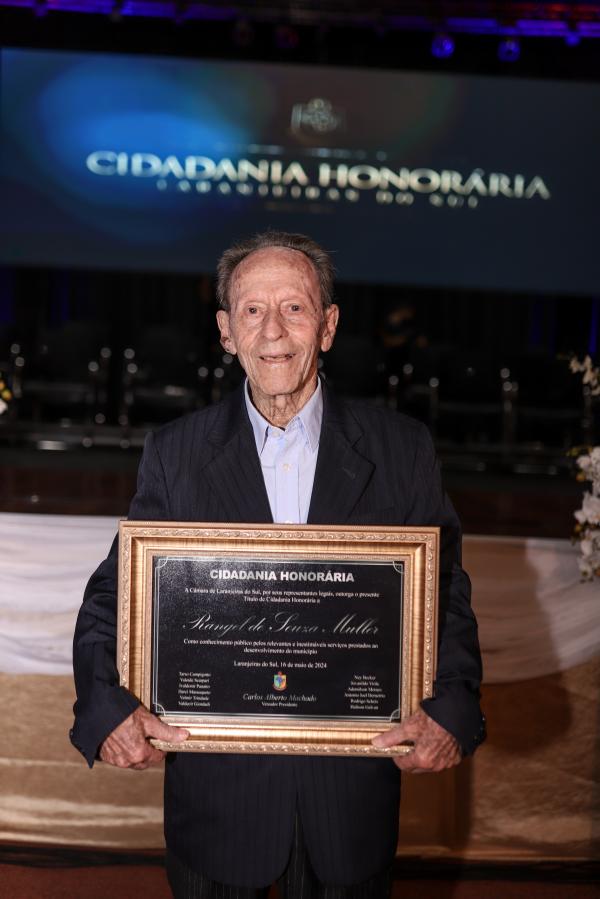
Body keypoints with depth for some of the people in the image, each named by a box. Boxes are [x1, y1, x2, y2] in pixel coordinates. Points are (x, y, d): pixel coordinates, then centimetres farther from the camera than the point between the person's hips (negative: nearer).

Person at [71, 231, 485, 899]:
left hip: (351, 792, 0)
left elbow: (445, 598, -1)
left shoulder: (401, 451, -3)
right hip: (215, 789, 0)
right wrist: (107, 708, -20)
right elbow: (113, 599, -2)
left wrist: (451, 710, -19)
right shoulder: (175, 455, -2)